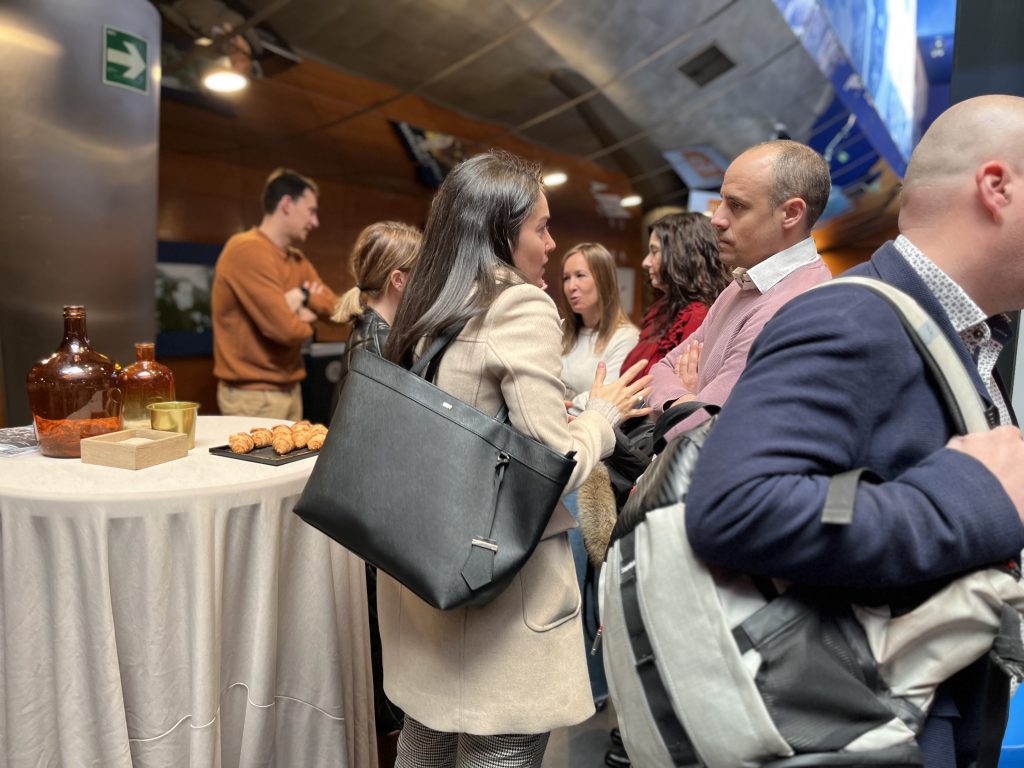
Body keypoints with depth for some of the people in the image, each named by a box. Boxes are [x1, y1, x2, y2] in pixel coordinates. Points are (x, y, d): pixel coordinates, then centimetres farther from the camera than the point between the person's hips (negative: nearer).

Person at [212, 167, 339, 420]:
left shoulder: (295, 258, 13)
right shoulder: (248, 250, -17)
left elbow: (334, 306, 7)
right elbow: (285, 328, -23)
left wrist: (304, 296, -13)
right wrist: (306, 319, -1)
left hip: (290, 390, 9)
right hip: (254, 395, -8)